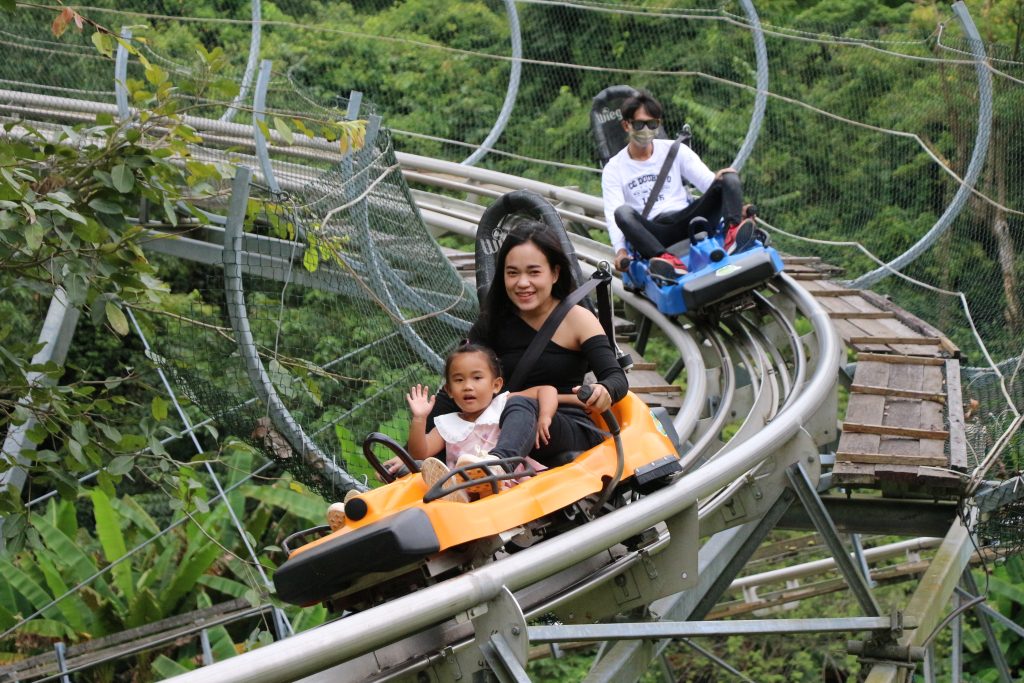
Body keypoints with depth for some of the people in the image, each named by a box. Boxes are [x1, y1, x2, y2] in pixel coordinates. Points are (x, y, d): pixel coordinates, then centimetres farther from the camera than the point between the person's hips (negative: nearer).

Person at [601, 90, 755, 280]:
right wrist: (620, 249, -24)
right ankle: (665, 259, -56)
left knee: (729, 177, -17)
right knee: (622, 212, -34)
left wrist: (734, 203, -21)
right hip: (653, 233, -2)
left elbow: (707, 179, 2)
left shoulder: (676, 150, 16)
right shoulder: (614, 168, 10)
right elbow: (612, 213, -5)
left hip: (687, 220, 2)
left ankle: (732, 233, -45)